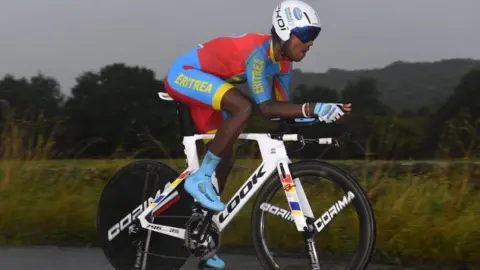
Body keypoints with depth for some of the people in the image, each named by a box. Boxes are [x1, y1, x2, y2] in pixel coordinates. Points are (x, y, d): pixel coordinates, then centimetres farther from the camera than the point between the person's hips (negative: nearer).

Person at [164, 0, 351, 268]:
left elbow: (282, 104, 1)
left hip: (202, 82, 10)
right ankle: (199, 179, -20)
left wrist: (306, 116, -18)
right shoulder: (258, 52, -30)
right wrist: (312, 108, -42)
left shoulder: (283, 60, -2)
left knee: (225, 160, 6)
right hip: (184, 74, -10)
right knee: (244, 108, -32)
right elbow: (266, 106, -34)